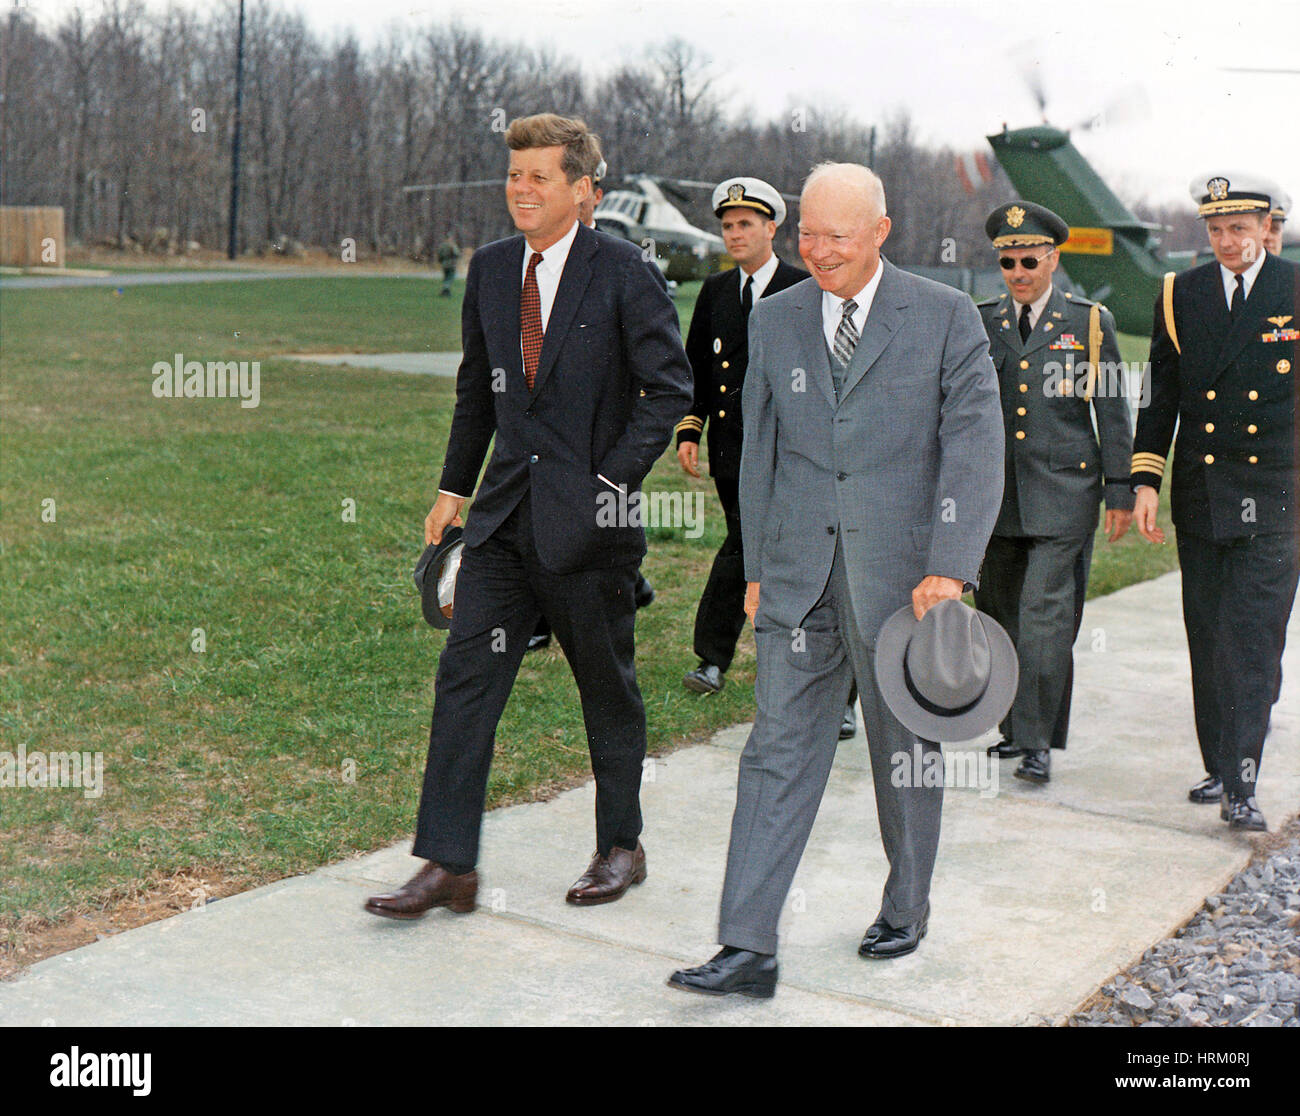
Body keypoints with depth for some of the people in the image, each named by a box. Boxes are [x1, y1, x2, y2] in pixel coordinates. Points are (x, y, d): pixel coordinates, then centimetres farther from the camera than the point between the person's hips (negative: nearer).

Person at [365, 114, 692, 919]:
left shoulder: (625, 275, -7)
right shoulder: (490, 270, 9)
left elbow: (670, 388, -7)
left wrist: (614, 478, -13)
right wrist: (454, 487, 17)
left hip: (588, 517, -5)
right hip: (506, 513, 5)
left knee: (608, 686, 9)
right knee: (466, 676, -1)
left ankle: (622, 846, 27)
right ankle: (449, 865, 4)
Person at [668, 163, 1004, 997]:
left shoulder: (947, 317, -3)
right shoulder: (775, 320, 8)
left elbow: (976, 446, -8)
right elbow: (760, 451, 12)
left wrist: (949, 569, -16)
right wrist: (756, 569, 10)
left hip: (901, 573, -2)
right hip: (801, 575, 3)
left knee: (907, 753, 12)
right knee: (780, 749, -2)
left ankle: (907, 909, 33)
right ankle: (750, 949, 0)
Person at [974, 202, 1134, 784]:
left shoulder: (1090, 321, 3)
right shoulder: (980, 322, 10)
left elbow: (1113, 412, 5)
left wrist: (1120, 491, 2)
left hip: (1063, 495, -3)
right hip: (995, 493, 3)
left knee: (1045, 617, -10)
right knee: (1002, 618, 9)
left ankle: (1038, 744, -5)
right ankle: (1015, 727, 24)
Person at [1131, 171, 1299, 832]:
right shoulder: (1180, 295, 7)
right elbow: (1161, 397, 9)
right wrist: (1145, 481, 2)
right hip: (1199, 495, 3)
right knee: (1208, 642, 10)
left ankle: (1241, 788, -9)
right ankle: (1219, 768, 22)